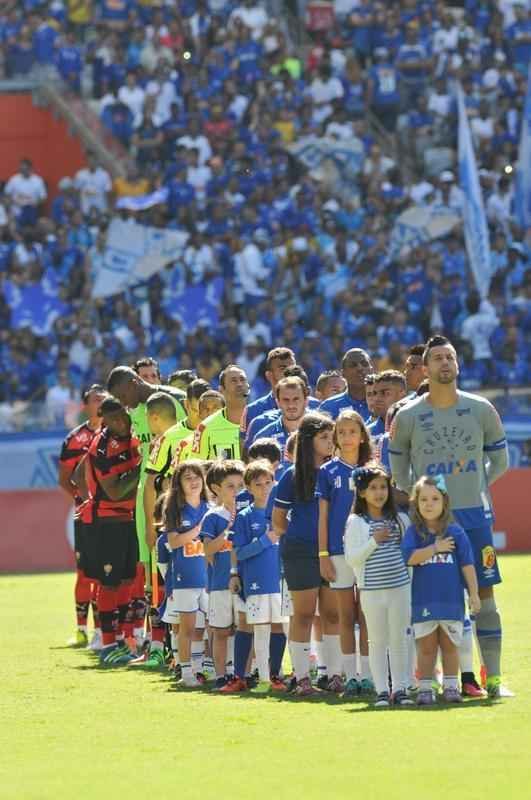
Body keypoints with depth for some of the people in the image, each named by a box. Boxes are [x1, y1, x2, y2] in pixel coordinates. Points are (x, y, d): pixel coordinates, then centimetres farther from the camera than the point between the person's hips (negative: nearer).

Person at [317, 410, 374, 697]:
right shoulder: (328, 472, 4)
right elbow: (323, 516, 4)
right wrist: (323, 555, -2)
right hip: (339, 551, 0)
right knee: (346, 615, 3)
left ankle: (367, 676, 4)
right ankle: (350, 676, 6)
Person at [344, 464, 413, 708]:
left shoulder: (400, 519, 6)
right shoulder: (356, 522, -4)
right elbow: (351, 558, -9)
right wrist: (374, 542, -17)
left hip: (400, 587, 3)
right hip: (371, 590, -3)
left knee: (399, 640, 6)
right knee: (378, 641, 3)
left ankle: (400, 689, 12)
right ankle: (382, 690, 6)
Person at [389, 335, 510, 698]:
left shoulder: (481, 410, 2)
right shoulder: (408, 416, 0)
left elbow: (499, 461, 13)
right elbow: (398, 469, 10)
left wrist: (474, 487, 8)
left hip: (474, 516, 1)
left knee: (485, 594, 0)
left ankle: (493, 678, 2)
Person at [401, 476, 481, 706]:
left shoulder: (455, 532, 1)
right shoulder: (414, 532, 0)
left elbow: (467, 565, 2)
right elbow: (409, 557, -15)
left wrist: (474, 594, -1)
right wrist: (436, 548, -14)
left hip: (452, 599, 1)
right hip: (423, 599, -1)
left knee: (450, 645, 8)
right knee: (426, 647, 5)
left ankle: (450, 687, 17)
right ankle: (424, 689, 11)